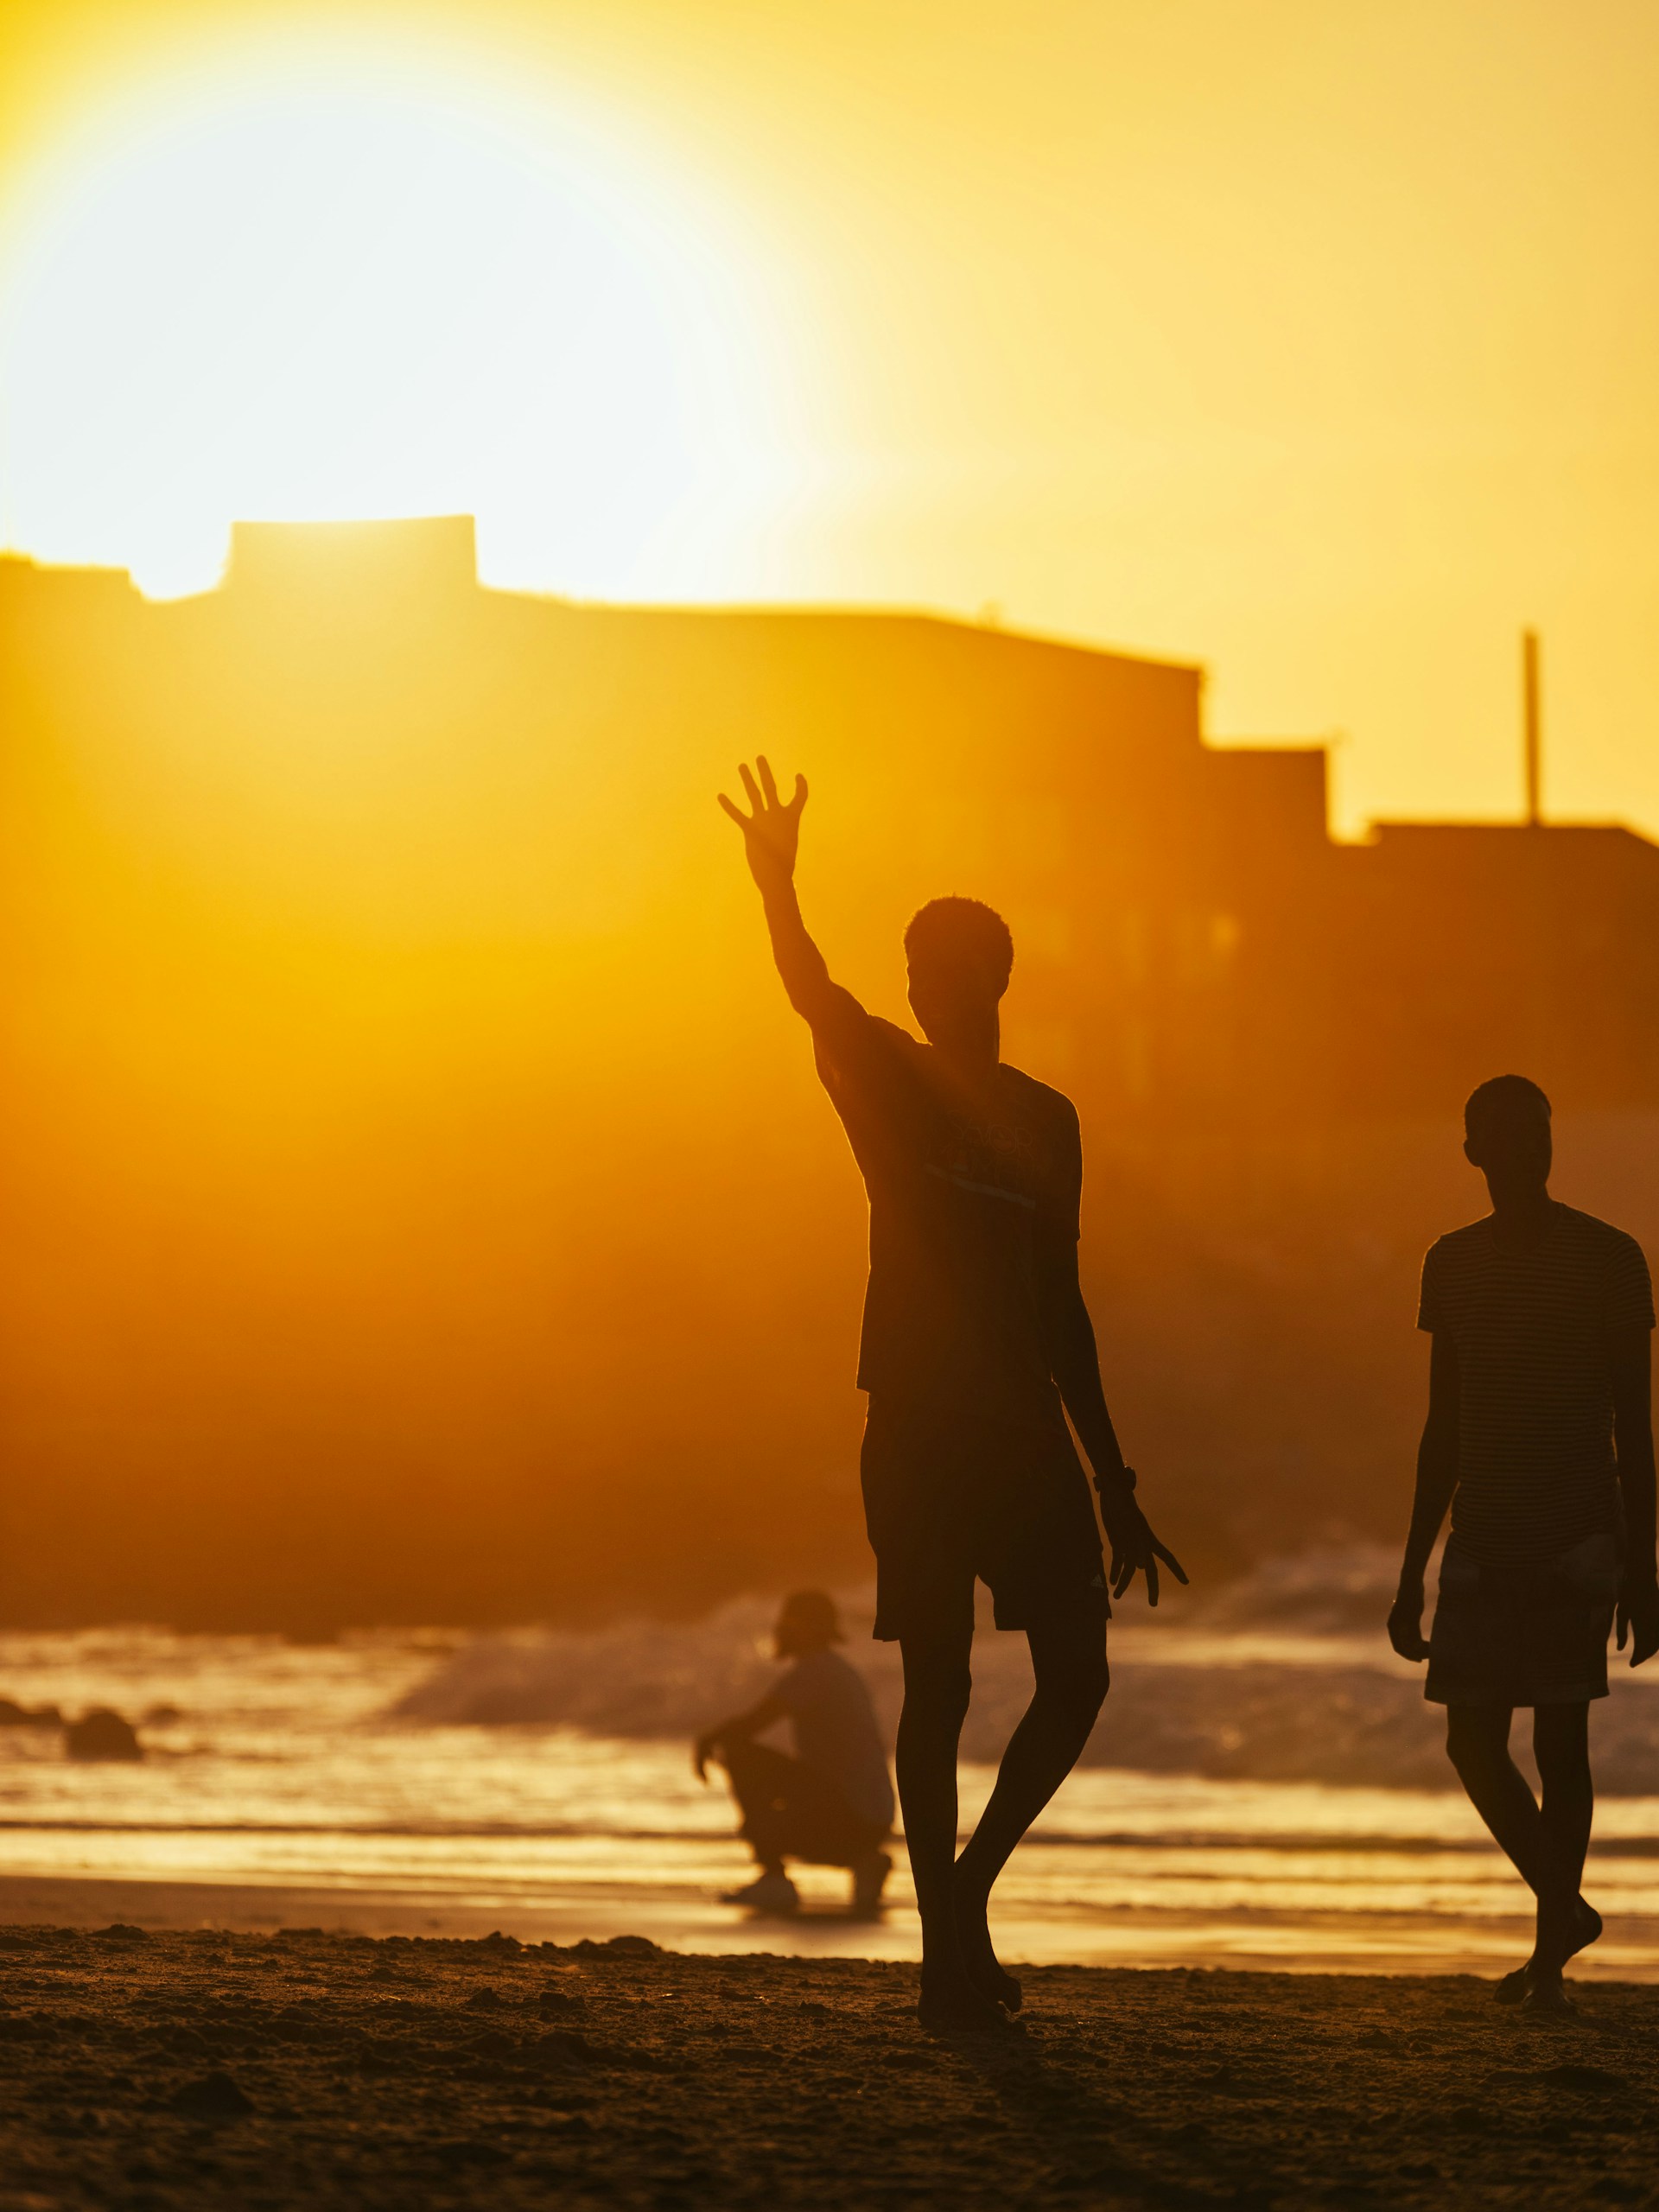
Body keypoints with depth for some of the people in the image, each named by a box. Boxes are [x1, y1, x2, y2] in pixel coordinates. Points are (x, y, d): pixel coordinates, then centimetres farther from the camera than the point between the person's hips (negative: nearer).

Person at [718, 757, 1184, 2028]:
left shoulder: (1046, 1121, 14)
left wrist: (1117, 1488, 18)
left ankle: (965, 1892, 15)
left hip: (1028, 1432, 4)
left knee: (1078, 1679, -4)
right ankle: (951, 1947, 2)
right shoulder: (886, 1082, 4)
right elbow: (813, 993, -19)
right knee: (940, 1687, -3)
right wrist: (779, 886, -40)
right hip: (918, 1431, -4)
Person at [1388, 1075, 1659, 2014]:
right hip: (1483, 1538, 4)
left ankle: (1551, 1953, 3)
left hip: (1575, 1538, -4)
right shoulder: (1456, 1265, 10)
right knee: (1474, 1739, -4)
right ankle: (1563, 1907, 11)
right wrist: (1414, 1574, 14)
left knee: (1562, 1737, -3)